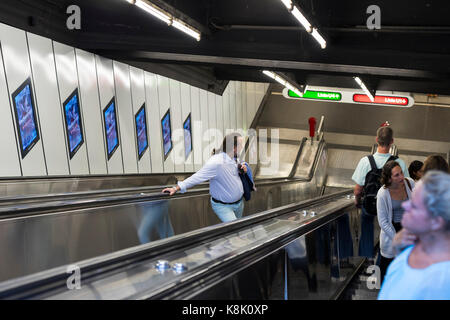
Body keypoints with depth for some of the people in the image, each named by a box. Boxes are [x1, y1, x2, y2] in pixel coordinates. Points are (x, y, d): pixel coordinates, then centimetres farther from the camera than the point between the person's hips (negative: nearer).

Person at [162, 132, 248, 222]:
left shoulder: (234, 158, -4)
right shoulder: (216, 162, -30)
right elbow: (197, 177, -27)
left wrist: (242, 167, -4)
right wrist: (176, 188, -28)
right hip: (223, 206, -8)